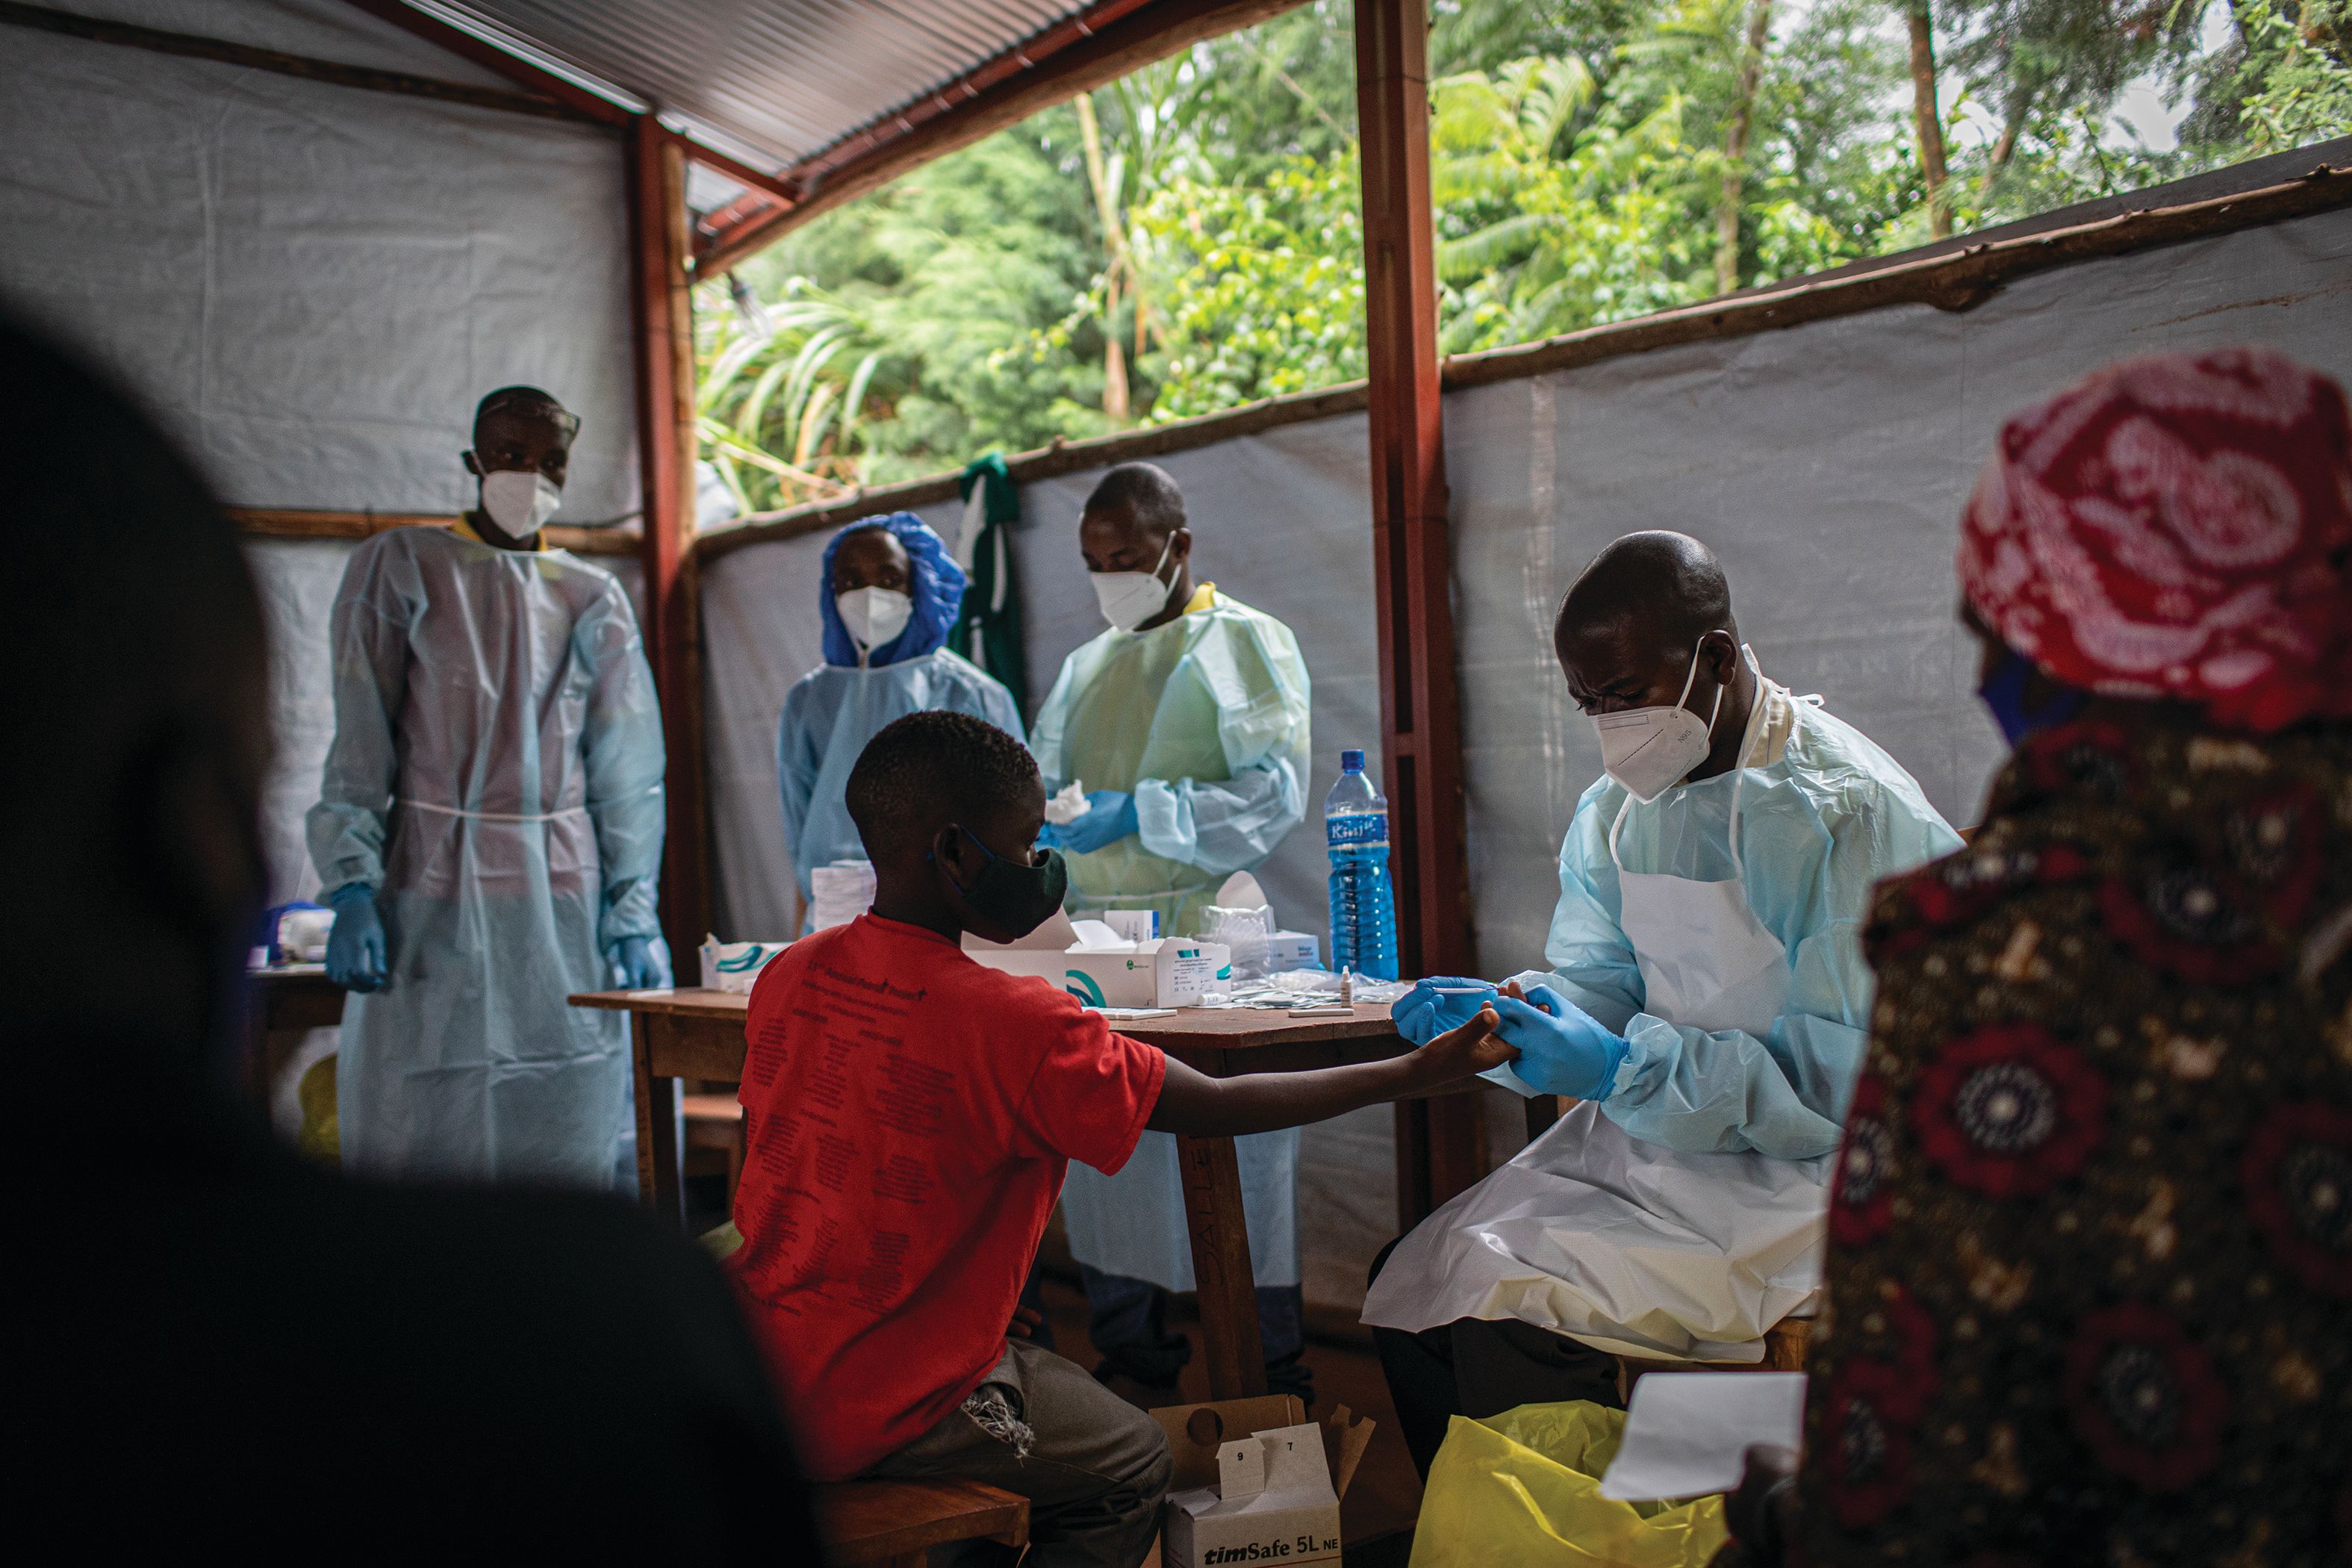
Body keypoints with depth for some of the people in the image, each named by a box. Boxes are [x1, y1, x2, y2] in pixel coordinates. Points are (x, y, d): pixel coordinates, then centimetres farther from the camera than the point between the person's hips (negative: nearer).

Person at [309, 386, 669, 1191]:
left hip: (566, 897, 2)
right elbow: (359, 741, 1)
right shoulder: (398, 566, 6)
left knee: (570, 1138, 1)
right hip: (431, 892, -2)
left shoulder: (595, 598, 11)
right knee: (423, 1135, -1)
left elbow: (628, 768, 8)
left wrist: (634, 911, 0)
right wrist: (352, 888, -9)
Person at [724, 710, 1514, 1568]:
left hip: (756, 1362, 7)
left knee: (1044, 1371, 28)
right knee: (1134, 1466, 16)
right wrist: (1419, 1071, -5)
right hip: (872, 1413, -7)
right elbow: (1219, 1107, -15)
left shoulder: (787, 976, -3)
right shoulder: (1013, 1024, -23)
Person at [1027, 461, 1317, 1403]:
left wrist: (1136, 814, -20)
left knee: (1230, 1159, -4)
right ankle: (1133, 1369, 20)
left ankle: (1268, 1384, 8)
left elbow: (1276, 793, -12)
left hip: (1203, 937, -6)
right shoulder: (1087, 666, 21)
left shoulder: (1245, 642, -1)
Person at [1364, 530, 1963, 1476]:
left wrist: (1624, 1068, -25)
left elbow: (1846, 1072, -20)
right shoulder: (1621, 805, 8)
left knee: (1511, 1310, -23)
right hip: (1648, 1138, 8)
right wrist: (1499, 1012, -10)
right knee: (1408, 1285, -1)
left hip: (1791, 1174, -8)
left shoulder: (1846, 812, -17)